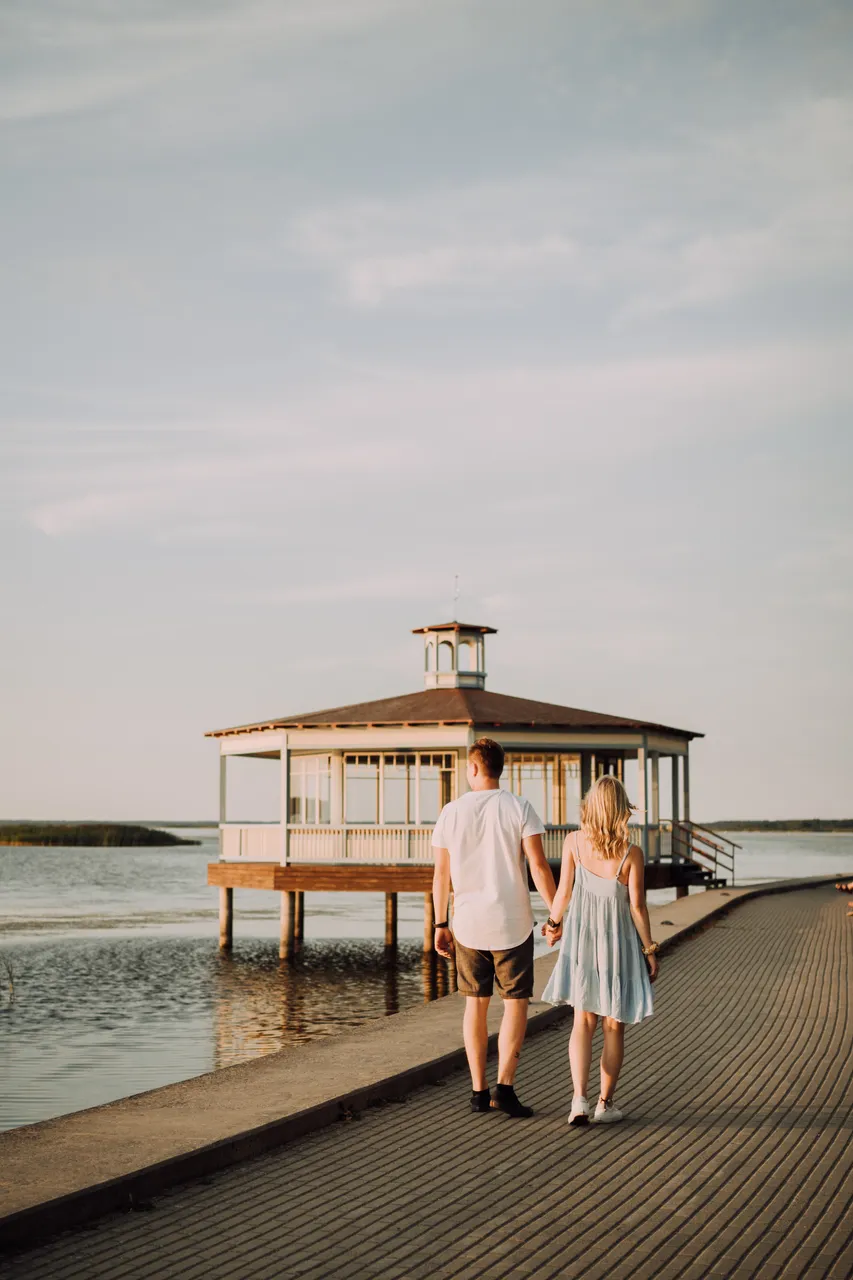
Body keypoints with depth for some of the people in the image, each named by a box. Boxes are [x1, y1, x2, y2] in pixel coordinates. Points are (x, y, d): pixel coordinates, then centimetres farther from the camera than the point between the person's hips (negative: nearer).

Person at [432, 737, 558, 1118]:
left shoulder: (451, 812, 0)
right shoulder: (519, 808, -7)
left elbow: (441, 874, 3)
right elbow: (538, 866, -14)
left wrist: (440, 925, 12)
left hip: (468, 923, 2)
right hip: (511, 923, -2)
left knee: (476, 1003, 13)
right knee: (515, 1003, 6)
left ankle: (479, 1091, 14)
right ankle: (505, 1085, -8)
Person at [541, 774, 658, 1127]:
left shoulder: (574, 842, -9)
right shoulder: (631, 853, -17)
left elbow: (564, 891, -2)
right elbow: (637, 906, -13)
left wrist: (553, 922, 17)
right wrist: (650, 950, -2)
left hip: (582, 937, 2)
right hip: (618, 939, -2)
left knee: (583, 1021, 9)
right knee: (614, 1026, 11)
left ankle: (579, 1099, -6)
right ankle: (605, 1103, 15)